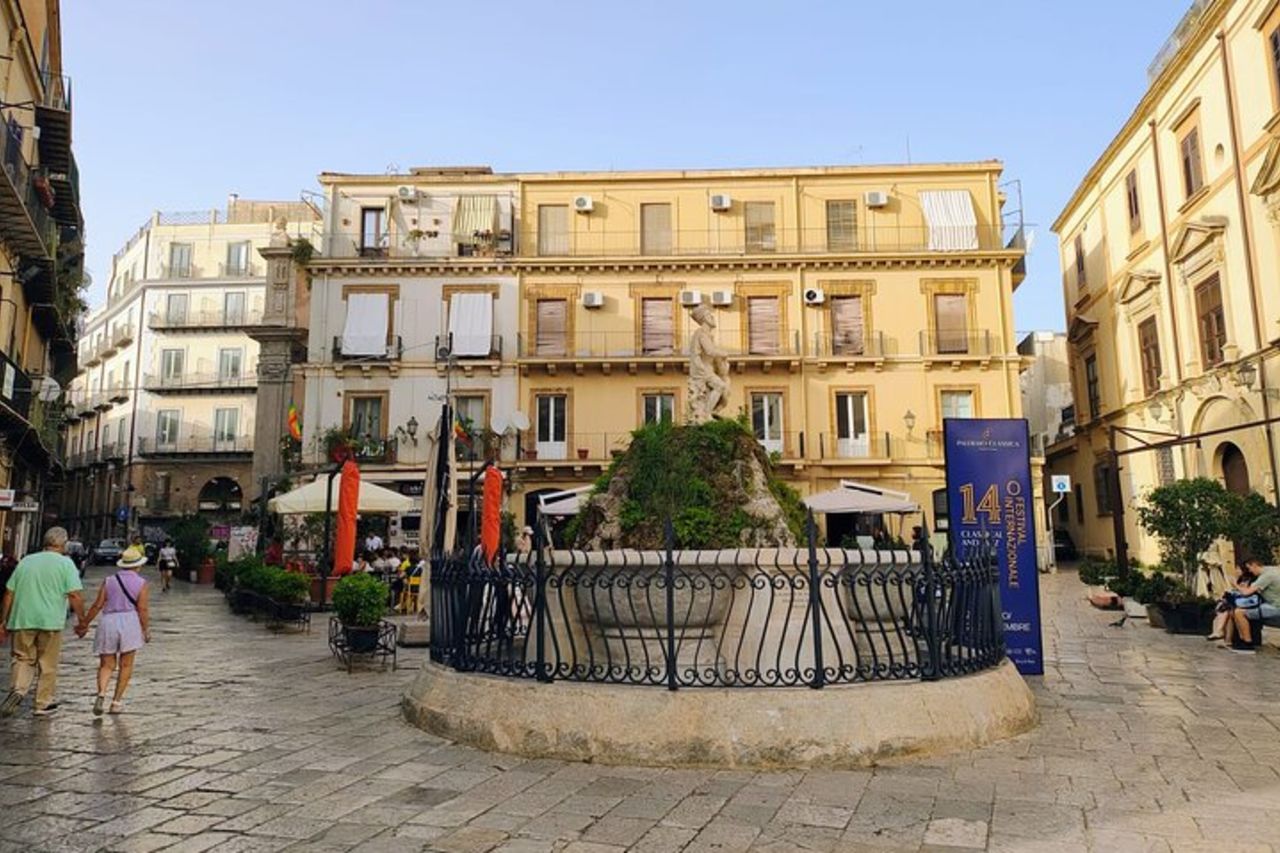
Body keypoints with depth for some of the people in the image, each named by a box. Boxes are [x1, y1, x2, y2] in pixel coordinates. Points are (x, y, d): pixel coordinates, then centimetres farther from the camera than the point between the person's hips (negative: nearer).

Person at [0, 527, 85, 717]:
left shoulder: (26, 561, 11)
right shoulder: (65, 563, -3)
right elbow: (74, 595, -11)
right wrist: (82, 619, -1)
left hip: (22, 620, 3)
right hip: (50, 621, -3)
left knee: (23, 659, 15)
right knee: (48, 664, 9)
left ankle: (17, 690, -9)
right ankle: (44, 704, 16)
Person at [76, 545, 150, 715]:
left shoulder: (109, 581, 10)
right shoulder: (142, 584, 1)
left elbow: (97, 605, 5)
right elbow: (142, 609, -6)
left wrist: (84, 623, 16)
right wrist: (146, 631, 2)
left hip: (108, 622, 2)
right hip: (129, 621, -2)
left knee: (106, 665, 9)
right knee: (126, 665, 9)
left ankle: (101, 693, -16)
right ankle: (117, 701, 8)